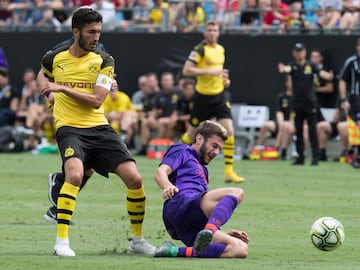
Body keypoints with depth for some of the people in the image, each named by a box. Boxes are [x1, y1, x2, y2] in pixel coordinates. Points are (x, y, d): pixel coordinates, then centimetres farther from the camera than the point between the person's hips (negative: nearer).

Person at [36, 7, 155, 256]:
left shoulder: (103, 61, 2)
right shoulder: (53, 59, 4)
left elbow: (96, 100, -11)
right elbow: (48, 80, 31)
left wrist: (62, 88, -16)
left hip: (99, 128, 2)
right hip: (70, 129, -2)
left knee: (134, 179, -10)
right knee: (75, 174, -32)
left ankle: (137, 239, 10)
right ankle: (61, 241, -28)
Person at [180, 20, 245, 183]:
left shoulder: (221, 49, 10)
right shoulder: (200, 50, -12)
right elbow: (186, 70, -21)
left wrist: (224, 78, 9)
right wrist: (210, 72, -26)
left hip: (219, 95, 5)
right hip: (203, 96, -5)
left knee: (229, 131, -9)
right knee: (192, 133, 6)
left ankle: (229, 171, -6)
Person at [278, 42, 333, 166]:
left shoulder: (310, 66, 1)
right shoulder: (292, 66, 1)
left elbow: (321, 73, -14)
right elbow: (287, 69, -21)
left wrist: (328, 76, -38)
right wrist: (283, 69, -47)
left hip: (310, 103, -2)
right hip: (297, 103, 2)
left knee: (312, 130, -3)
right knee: (298, 131, 6)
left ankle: (315, 157, -1)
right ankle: (300, 157, 13)